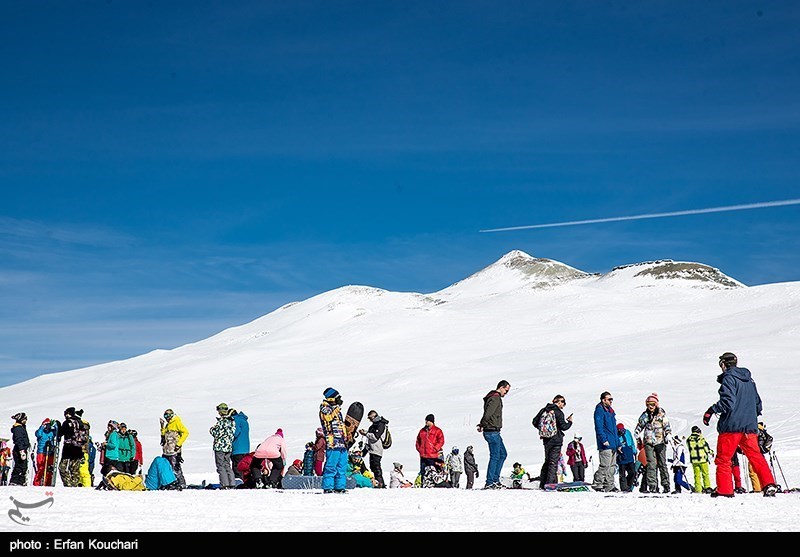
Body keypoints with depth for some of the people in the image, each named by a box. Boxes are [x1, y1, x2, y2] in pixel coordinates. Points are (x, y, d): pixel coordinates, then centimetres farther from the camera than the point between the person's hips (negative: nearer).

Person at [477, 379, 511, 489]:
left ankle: (495, 480, 16)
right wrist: (482, 425, -14)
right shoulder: (495, 398, -14)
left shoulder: (495, 397, 19)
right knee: (495, 456, -7)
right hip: (492, 432, -11)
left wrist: (482, 425, 6)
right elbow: (488, 414, -24)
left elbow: (487, 414, 18)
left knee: (503, 454, 15)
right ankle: (489, 483, -5)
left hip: (494, 432, 11)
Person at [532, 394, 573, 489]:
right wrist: (570, 422, 4)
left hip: (546, 440, 6)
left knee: (547, 461, 17)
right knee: (553, 462, -2)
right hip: (556, 440, -6)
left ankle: (542, 483, 16)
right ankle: (550, 484, -9)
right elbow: (563, 427, -14)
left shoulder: (544, 410, 5)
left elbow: (535, 422, 9)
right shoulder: (559, 412, -13)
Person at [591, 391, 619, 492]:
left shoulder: (610, 411, 21)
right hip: (606, 445, -9)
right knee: (605, 465, -12)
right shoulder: (599, 411, -7)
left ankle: (609, 485, 14)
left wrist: (618, 443, 22)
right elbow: (599, 427, -16)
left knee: (612, 466, 10)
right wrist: (604, 439, -23)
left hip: (613, 444, 9)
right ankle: (596, 484, -5)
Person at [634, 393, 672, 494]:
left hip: (660, 442, -1)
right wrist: (636, 433, 7)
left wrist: (668, 435, -13)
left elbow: (667, 426, 1)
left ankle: (666, 485, 11)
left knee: (662, 463, 3)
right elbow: (640, 425, 22)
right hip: (649, 442, 1)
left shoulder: (662, 414, 2)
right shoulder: (644, 415, 10)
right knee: (651, 464, -7)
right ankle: (652, 486, -7)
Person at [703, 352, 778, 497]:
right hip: (750, 426, 7)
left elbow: (727, 402, -18)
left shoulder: (728, 378, -7)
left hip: (731, 425, -7)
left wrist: (710, 411, -10)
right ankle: (769, 484, -3)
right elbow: (758, 403, 21)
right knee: (755, 456, 10)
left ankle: (724, 490, -3)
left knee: (723, 458, 1)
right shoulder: (749, 379, 17)